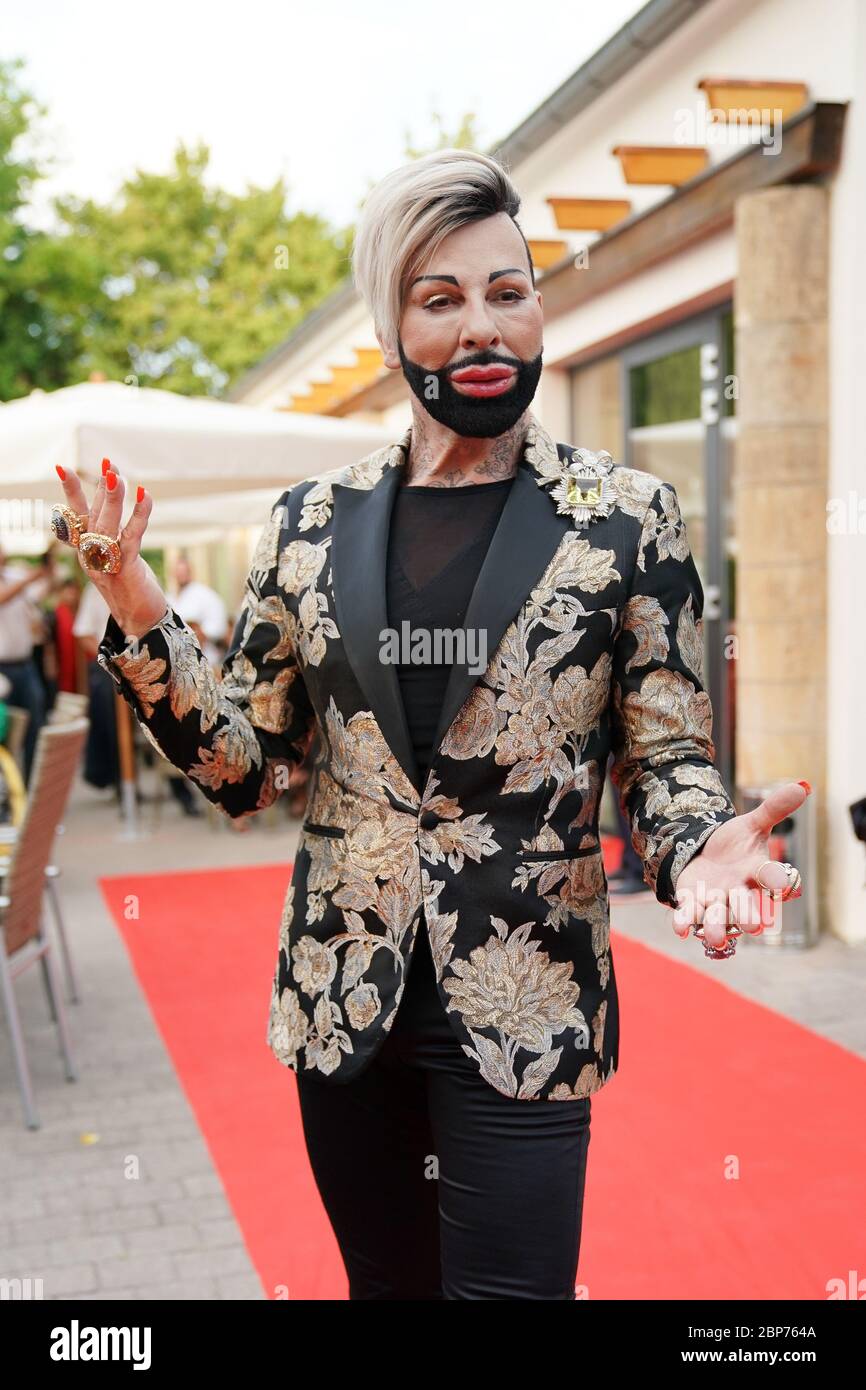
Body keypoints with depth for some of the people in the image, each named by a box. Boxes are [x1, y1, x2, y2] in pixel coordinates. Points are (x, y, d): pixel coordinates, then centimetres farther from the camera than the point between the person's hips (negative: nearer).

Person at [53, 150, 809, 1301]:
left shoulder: (627, 517, -5)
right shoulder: (312, 523, 2)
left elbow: (669, 758, -2)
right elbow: (243, 764, 4)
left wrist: (702, 851, -23)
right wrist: (142, 624, -9)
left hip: (523, 1010, -3)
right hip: (343, 994, 3)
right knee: (388, 1281, 20)